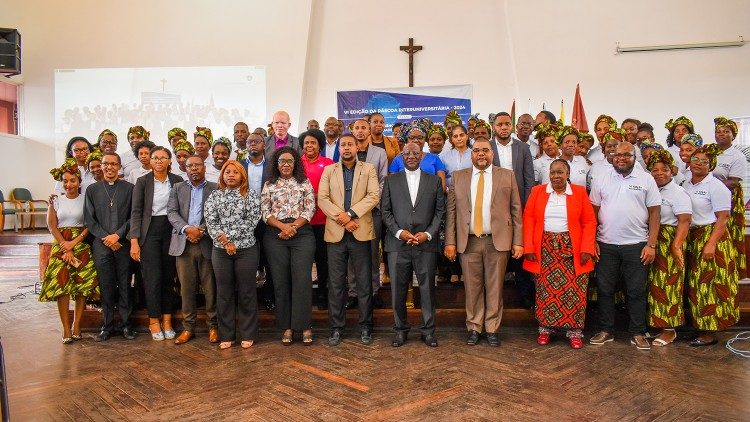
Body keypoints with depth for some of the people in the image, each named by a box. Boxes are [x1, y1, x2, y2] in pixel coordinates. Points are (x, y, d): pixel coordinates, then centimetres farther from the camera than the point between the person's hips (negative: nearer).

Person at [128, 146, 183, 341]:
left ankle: (167, 320, 16)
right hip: (150, 232, -2)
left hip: (171, 231, 2)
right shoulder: (142, 182, -1)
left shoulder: (177, 181, 4)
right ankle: (154, 321, 10)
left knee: (169, 277, 7)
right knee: (153, 277, -2)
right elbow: (136, 212, -3)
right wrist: (134, 241, -10)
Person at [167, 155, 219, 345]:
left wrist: (201, 231, -14)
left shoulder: (215, 189, 6)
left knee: (210, 288, 2)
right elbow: (171, 212, 2)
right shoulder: (177, 188, 14)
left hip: (207, 243, -2)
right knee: (186, 288, 6)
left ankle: (213, 326, 14)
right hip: (183, 244, 2)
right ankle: (188, 327, 16)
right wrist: (187, 229, -14)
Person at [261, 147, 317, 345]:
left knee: (302, 280, -7)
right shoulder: (269, 185, 11)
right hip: (275, 236, 1)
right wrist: (282, 226, -11)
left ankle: (305, 326, 2)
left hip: (302, 234, -1)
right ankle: (286, 327, 13)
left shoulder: (304, 183, 9)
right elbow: (264, 212, 4)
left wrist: (293, 226, -10)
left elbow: (310, 209, 2)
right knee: (281, 281, 4)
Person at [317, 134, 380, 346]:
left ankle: (365, 326, 16)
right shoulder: (329, 170, 11)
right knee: (336, 283, 5)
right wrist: (342, 219, -12)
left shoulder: (368, 169, 7)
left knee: (364, 282, 5)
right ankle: (336, 327, 15)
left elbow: (374, 196, -5)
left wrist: (350, 214, -14)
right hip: (336, 233, 1)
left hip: (361, 233, -1)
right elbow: (322, 199, 0)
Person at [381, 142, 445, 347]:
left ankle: (428, 330, 18)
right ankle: (400, 329, 19)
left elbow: (440, 211, 6)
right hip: (398, 244, 0)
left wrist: (428, 234, -7)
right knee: (398, 289, 5)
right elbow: (385, 210, 5)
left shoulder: (434, 180, 10)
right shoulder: (391, 180, 10)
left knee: (427, 288, 5)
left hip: (426, 244, 0)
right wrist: (399, 232, -8)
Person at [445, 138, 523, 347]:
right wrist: (450, 241, -2)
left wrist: (518, 242, -2)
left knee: (495, 288, 6)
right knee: (472, 288, 6)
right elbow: (451, 211, 5)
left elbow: (516, 211, 4)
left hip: (498, 241, 0)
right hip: (468, 242, 1)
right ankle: (474, 328, 20)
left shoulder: (507, 176, 7)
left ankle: (492, 329, 19)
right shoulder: (458, 177, 9)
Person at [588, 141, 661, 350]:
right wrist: (592, 241, -1)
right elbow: (593, 212, 7)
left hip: (636, 245, -1)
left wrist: (651, 245, -6)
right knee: (604, 289, 7)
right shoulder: (601, 180, 6)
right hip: (606, 244, 2)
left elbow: (654, 212, 0)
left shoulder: (646, 179, 2)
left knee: (637, 291, 5)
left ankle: (638, 333, 17)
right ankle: (606, 330, 19)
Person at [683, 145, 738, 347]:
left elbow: (723, 219, -13)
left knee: (710, 285, -4)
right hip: (691, 238, 7)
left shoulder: (716, 186, -8)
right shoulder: (685, 184, 12)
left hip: (711, 237, -7)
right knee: (695, 284, 10)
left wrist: (711, 243, -22)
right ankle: (698, 325, 19)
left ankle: (710, 333, 3)